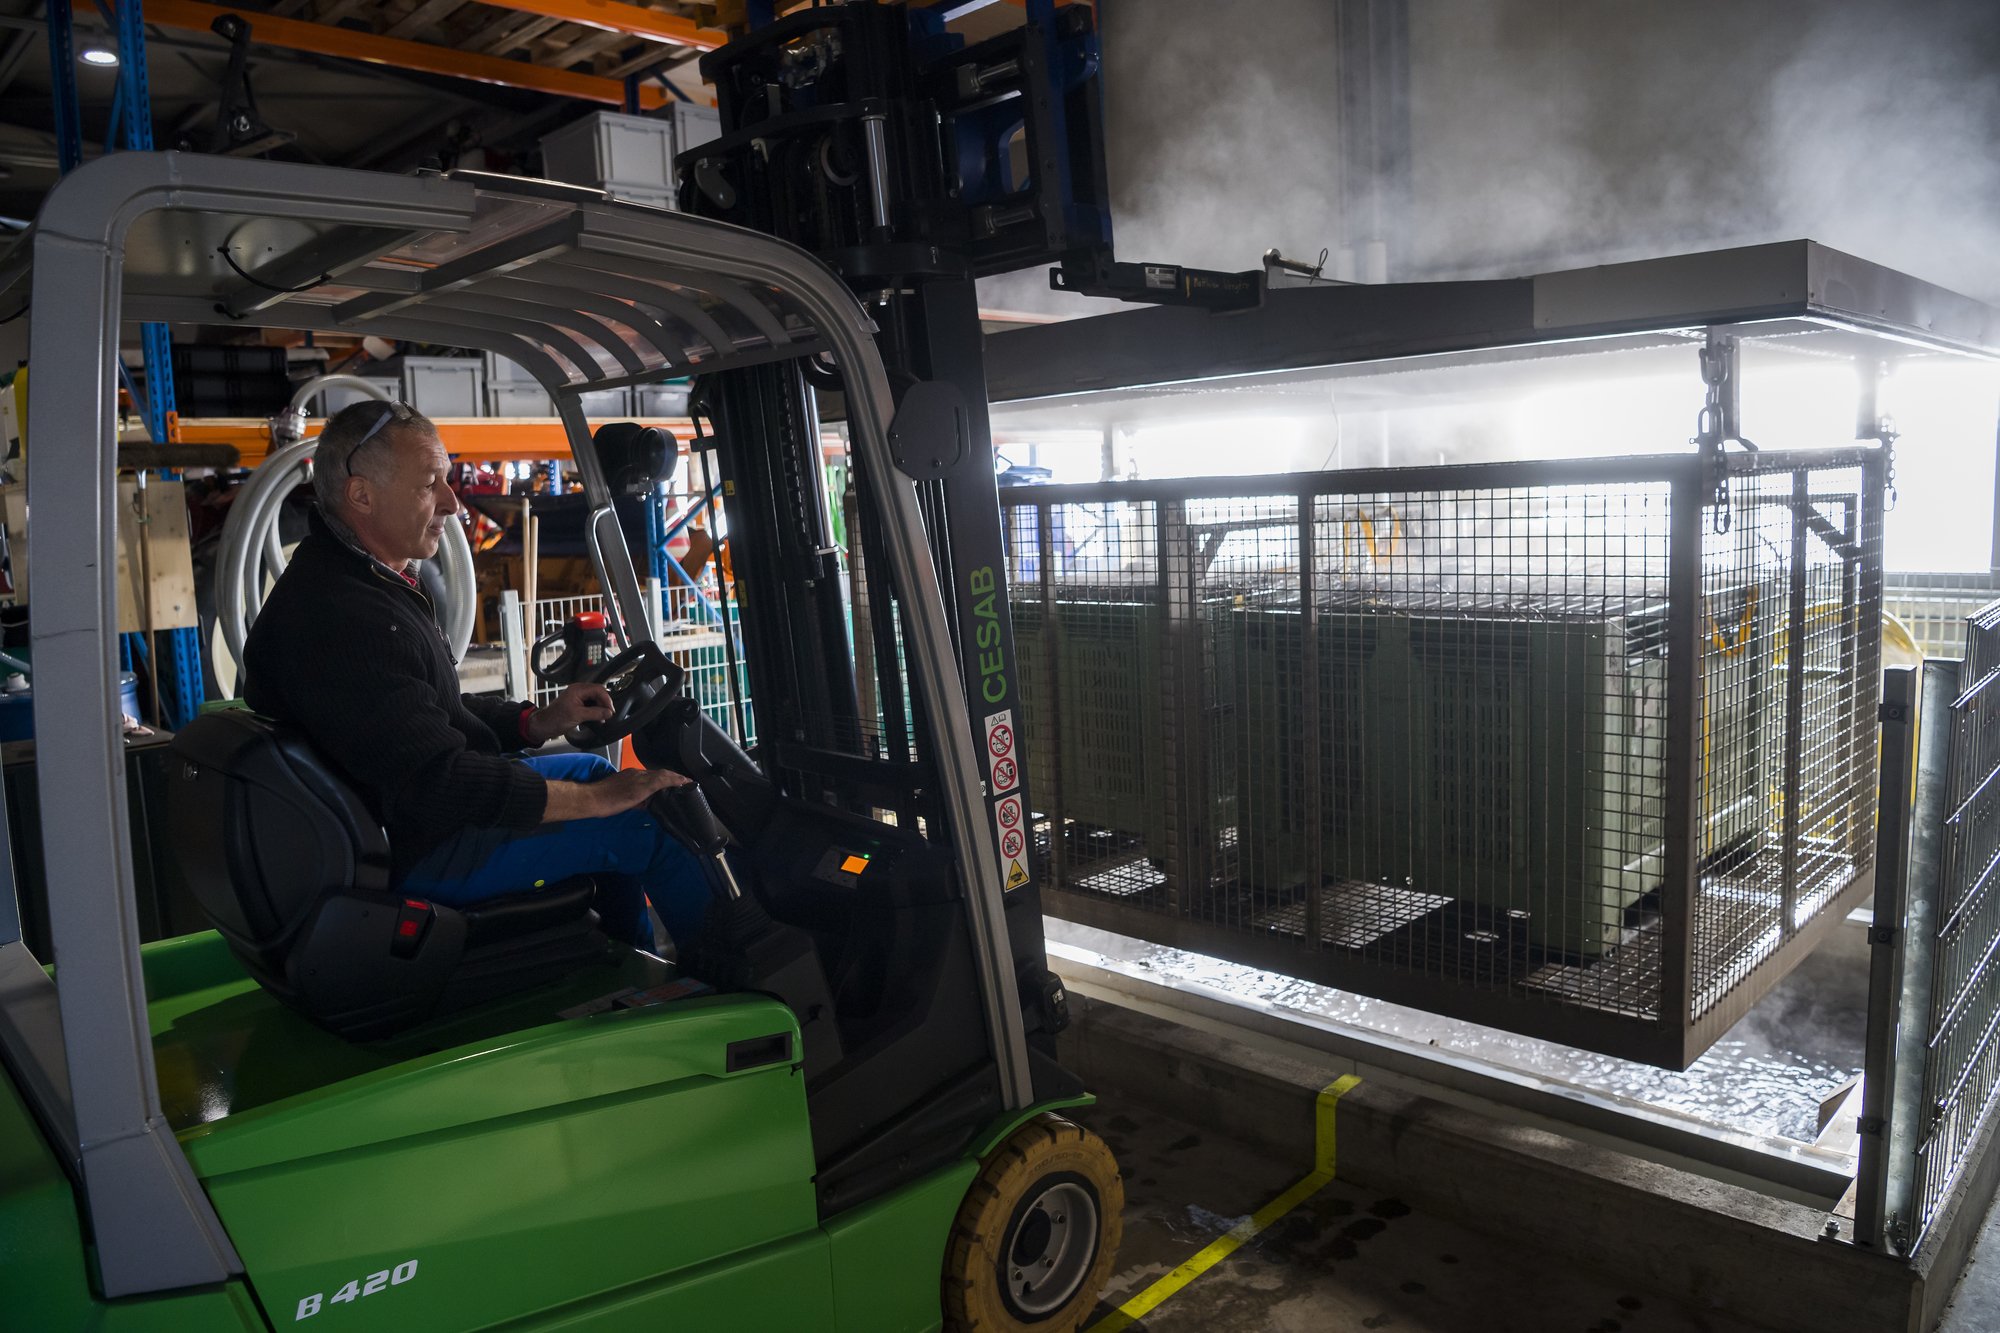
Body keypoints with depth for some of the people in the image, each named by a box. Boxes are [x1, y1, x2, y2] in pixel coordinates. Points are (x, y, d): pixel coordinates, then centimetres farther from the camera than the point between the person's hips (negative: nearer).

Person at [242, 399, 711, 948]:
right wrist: (598, 799, -26)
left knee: (593, 769, 20)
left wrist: (536, 722, 3)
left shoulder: (367, 578, 7)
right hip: (415, 852, -11)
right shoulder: (339, 619, -29)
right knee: (645, 823, -11)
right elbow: (438, 783, -32)